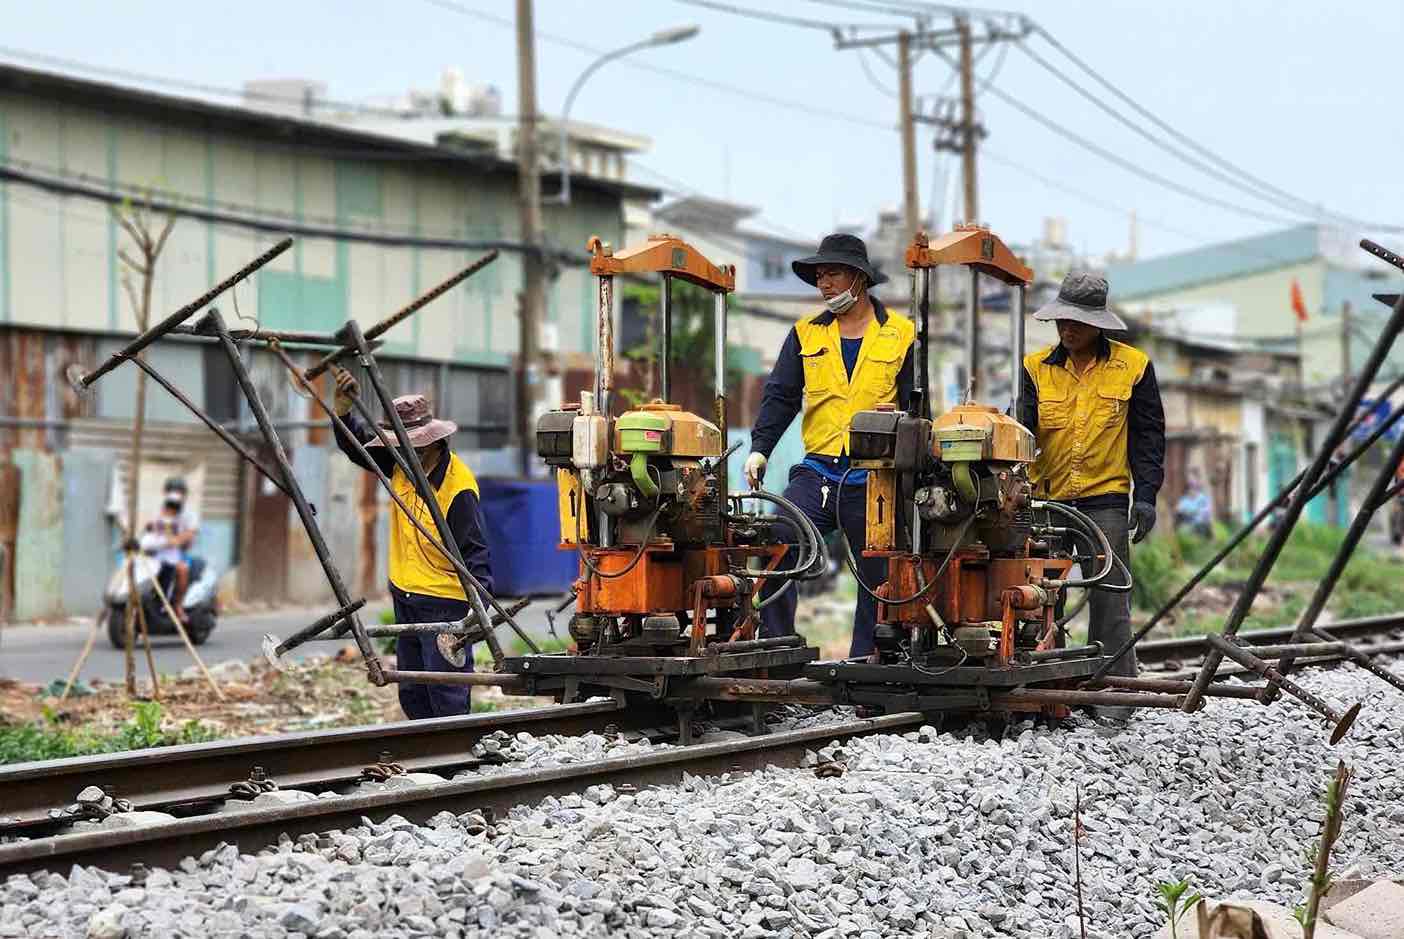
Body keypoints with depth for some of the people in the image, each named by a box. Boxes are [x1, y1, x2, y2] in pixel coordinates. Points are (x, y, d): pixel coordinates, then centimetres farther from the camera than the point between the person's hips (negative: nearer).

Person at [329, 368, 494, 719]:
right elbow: (356, 445, 11)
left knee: (446, 694, -11)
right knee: (411, 694, 11)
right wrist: (343, 407, -7)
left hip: (444, 604, -8)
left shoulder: (458, 486, -20)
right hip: (405, 598, 8)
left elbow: (473, 550, -21)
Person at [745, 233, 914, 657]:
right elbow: (780, 396, 7)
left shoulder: (899, 335, 3)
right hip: (818, 472, 2)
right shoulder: (806, 335, 11)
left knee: (878, 574, 4)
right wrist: (760, 449, -8)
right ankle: (775, 647, -12)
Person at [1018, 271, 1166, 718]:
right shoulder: (1036, 368, 6)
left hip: (1106, 498, -3)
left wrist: (1146, 495, -4)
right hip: (1046, 498, 3)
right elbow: (1021, 428, 0)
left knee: (1109, 596, -7)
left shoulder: (1132, 366, 2)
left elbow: (1148, 437, 4)